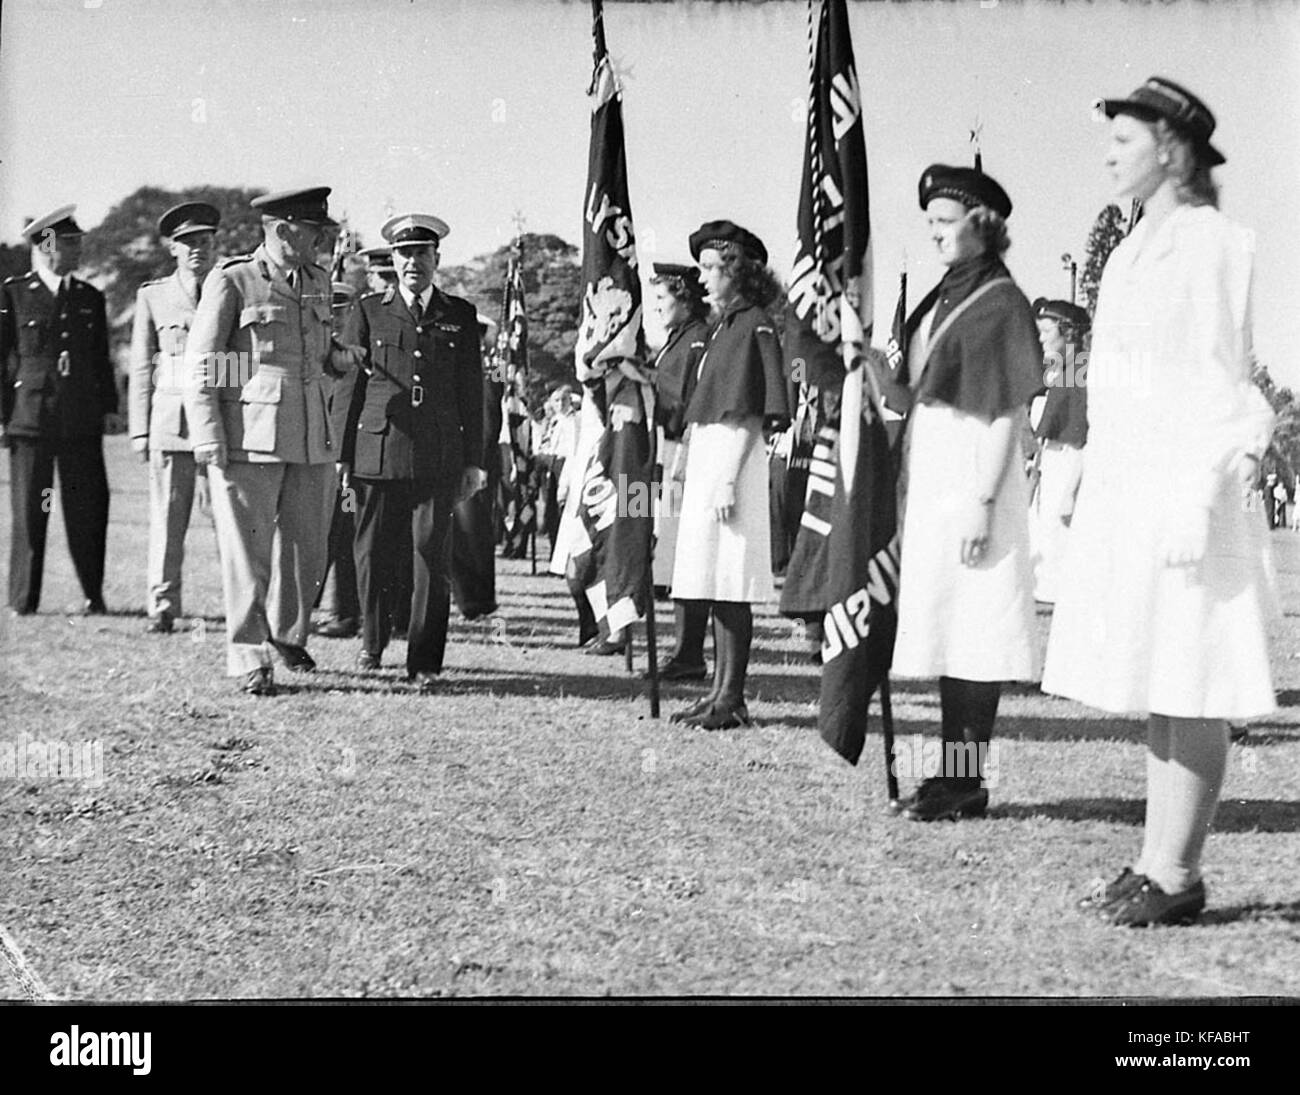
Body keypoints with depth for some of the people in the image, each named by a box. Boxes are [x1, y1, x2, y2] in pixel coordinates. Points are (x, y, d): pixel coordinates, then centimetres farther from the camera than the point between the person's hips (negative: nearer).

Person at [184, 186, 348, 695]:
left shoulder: (318, 282, 15)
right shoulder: (231, 281, -3)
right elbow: (200, 367, -5)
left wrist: (339, 357, 7)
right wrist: (209, 440, -12)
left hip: (312, 438, 6)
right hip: (250, 438, -6)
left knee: (309, 548, 10)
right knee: (248, 551, -2)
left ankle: (288, 634, 31)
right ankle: (248, 658, 5)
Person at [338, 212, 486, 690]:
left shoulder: (460, 316, 12)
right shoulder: (369, 311, 9)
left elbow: (472, 393, 12)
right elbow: (347, 384, 7)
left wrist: (473, 462, 7)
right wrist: (341, 454, 2)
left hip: (439, 457, 0)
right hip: (378, 450, 0)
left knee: (433, 558, -2)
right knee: (373, 555, 5)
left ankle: (424, 662, 5)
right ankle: (372, 641, 26)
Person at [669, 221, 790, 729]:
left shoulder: (755, 325, -10)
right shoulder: (724, 325, 18)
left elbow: (750, 415, -16)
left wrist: (728, 479, -20)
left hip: (732, 460, -10)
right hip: (706, 458, 10)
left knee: (729, 587, -7)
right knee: (716, 586, 11)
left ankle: (732, 698, -4)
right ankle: (720, 691, 16)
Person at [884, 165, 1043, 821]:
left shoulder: (1001, 303, -9)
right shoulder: (942, 297, 15)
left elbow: (1009, 412, -14)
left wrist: (984, 501, -18)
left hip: (969, 472, -9)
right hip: (927, 471, 9)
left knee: (971, 631, -6)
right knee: (945, 627, 12)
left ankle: (968, 783, -1)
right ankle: (950, 772, 18)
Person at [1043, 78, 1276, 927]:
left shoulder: (1210, 244, -9)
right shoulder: (1145, 246, 17)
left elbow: (1223, 385, -14)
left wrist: (1197, 502, -19)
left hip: (1180, 489, -9)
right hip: (1130, 490, 9)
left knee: (1188, 691, -5)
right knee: (1158, 689, 11)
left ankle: (1179, 876, -2)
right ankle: (1157, 862, 16)